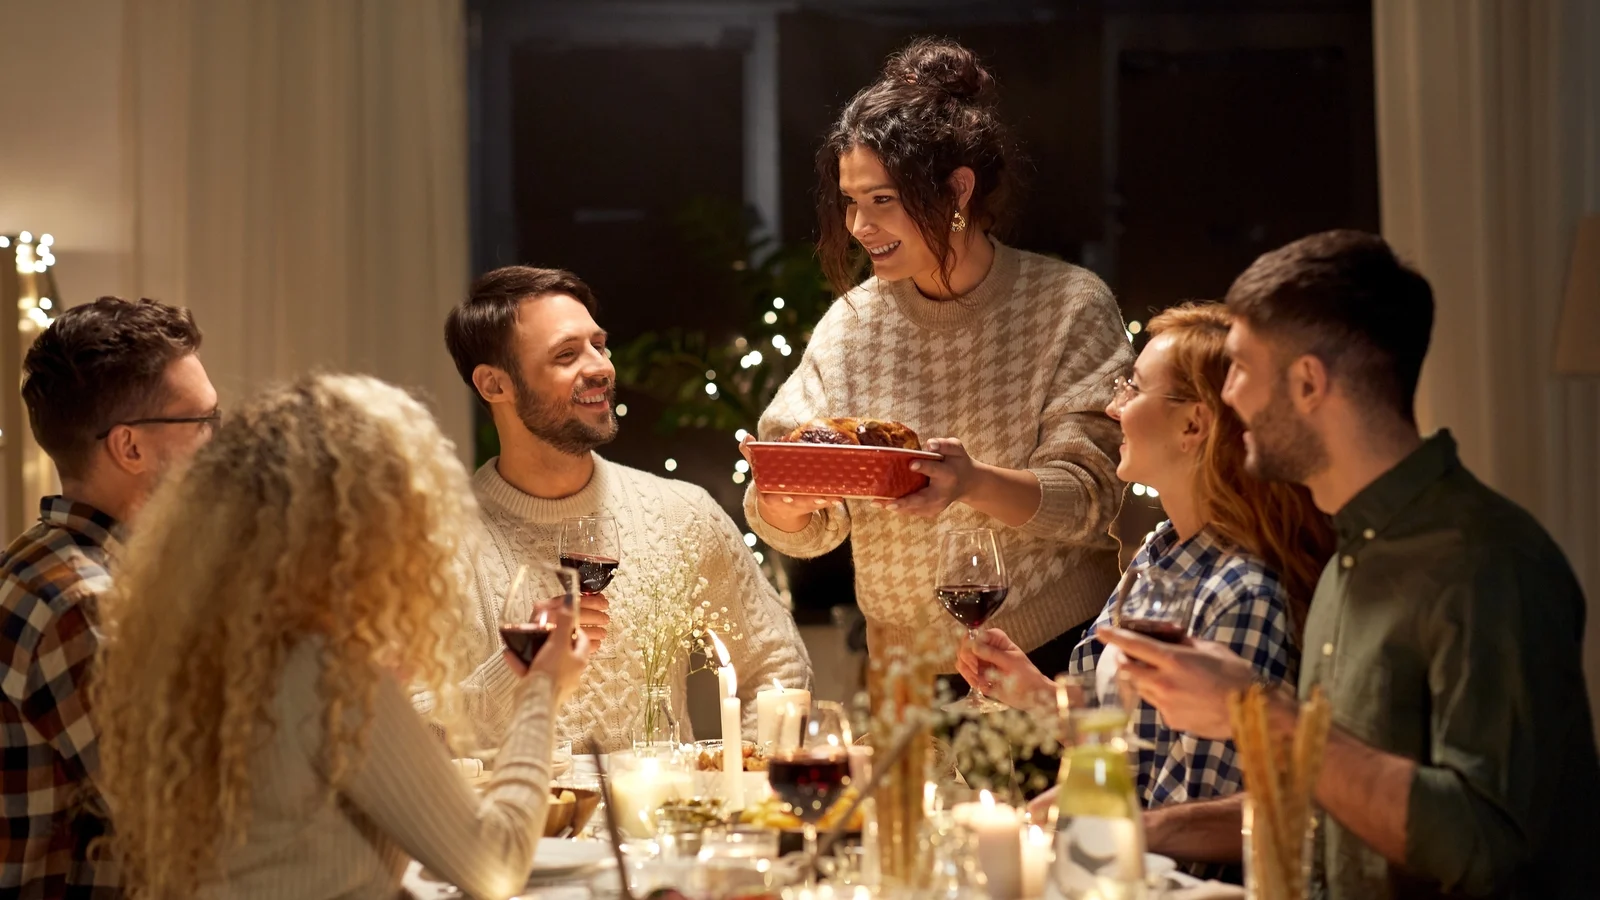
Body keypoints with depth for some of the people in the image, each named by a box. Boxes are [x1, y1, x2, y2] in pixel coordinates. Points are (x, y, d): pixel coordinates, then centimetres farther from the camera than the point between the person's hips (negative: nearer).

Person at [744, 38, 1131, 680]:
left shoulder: (1069, 307, -4)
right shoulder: (850, 326, 5)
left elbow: (1089, 499, -10)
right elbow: (806, 532, 4)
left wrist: (974, 482, -28)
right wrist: (784, 504, -19)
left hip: (1058, 656, -5)